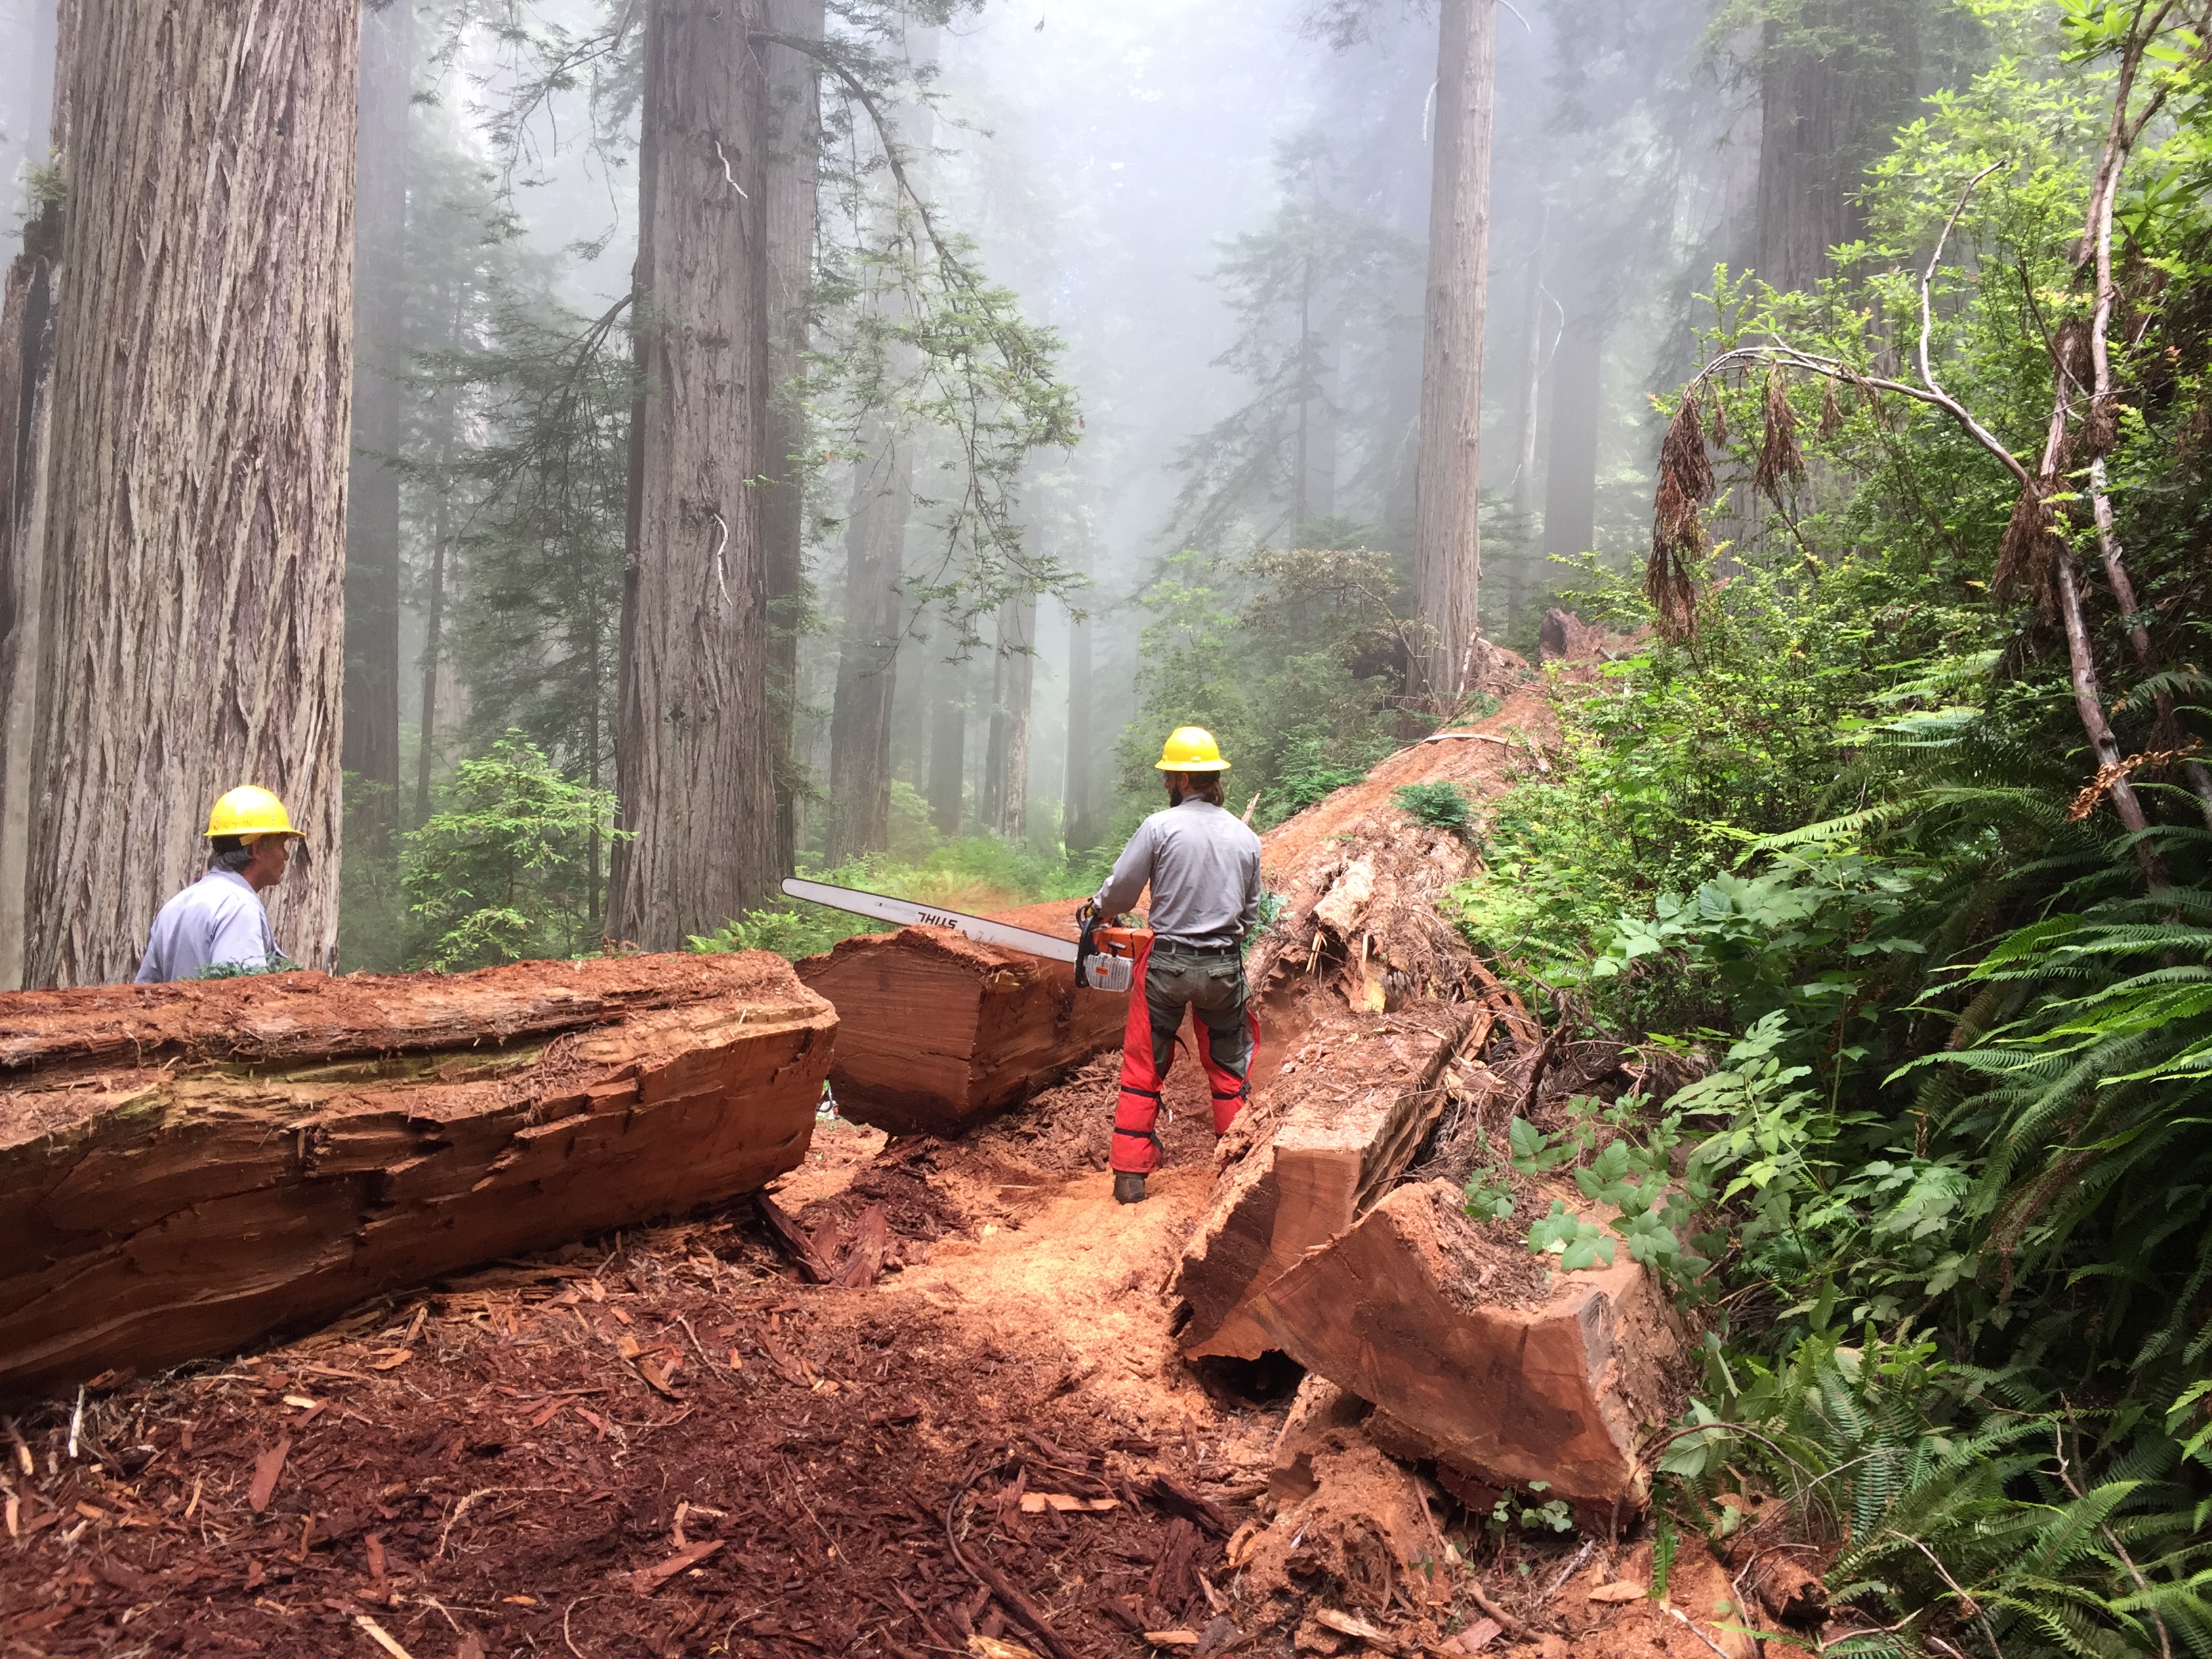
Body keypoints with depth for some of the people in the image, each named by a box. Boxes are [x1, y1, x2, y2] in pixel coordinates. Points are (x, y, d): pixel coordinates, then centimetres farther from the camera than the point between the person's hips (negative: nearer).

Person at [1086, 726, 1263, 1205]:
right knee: (1231, 1072, 17)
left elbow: (1120, 892, -5)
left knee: (1143, 1070, 10)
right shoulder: (1246, 837, 3)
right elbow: (1251, 915, 11)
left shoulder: (1160, 827, -10)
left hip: (1167, 965, -3)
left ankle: (1131, 1176, 10)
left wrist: (1096, 908, 16)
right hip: (1224, 968, 3)